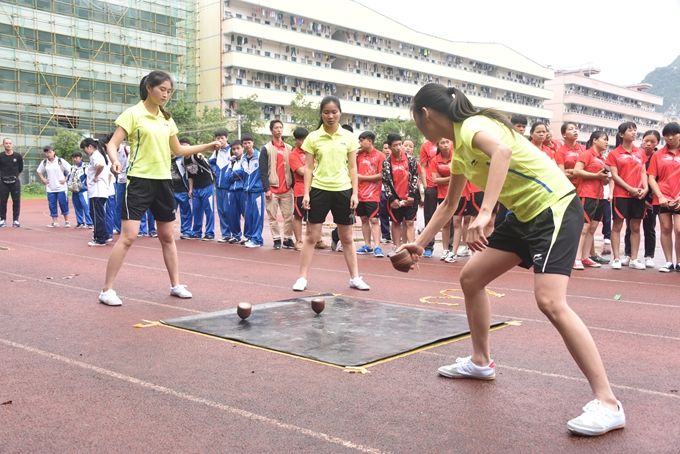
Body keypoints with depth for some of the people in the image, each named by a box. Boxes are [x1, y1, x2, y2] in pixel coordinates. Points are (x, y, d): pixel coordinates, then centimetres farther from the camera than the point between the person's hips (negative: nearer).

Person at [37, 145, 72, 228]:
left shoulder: (60, 161, -3)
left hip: (61, 187, -3)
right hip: (50, 188, 3)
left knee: (63, 204, -2)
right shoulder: (44, 162, 7)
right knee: (52, 205, 3)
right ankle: (54, 222, 10)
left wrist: (65, 179, -5)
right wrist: (42, 179, 9)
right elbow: (38, 171, 22)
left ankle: (66, 221, 8)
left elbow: (70, 170, -1)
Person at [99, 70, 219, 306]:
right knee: (128, 236, -10)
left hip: (163, 181, 6)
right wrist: (115, 161, -30)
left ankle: (176, 285, 23)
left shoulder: (167, 119, 13)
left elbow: (178, 149, 22)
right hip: (140, 180, -6)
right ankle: (107, 290, -2)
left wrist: (208, 146, 16)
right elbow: (112, 144, -9)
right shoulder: (133, 114, -5)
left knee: (167, 236, 13)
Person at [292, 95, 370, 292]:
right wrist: (306, 193, -6)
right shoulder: (313, 137, 0)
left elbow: (352, 167, 5)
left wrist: (355, 193, -1)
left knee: (347, 238, 10)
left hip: (343, 191, 1)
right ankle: (302, 278, 10)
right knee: (311, 236, 2)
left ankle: (354, 277, 18)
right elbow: (309, 168, 1)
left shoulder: (349, 137, 3)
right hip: (319, 190, -1)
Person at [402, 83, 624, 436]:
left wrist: (484, 214, -48)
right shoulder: (459, 149, 13)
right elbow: (449, 204, 26)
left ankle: (608, 404, -16)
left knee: (550, 302, -23)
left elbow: (502, 150, -41)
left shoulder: (472, 126, -16)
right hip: (525, 214, 10)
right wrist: (420, 243, 31)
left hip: (554, 207, -10)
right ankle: (480, 362, 28)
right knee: (471, 278, 12)